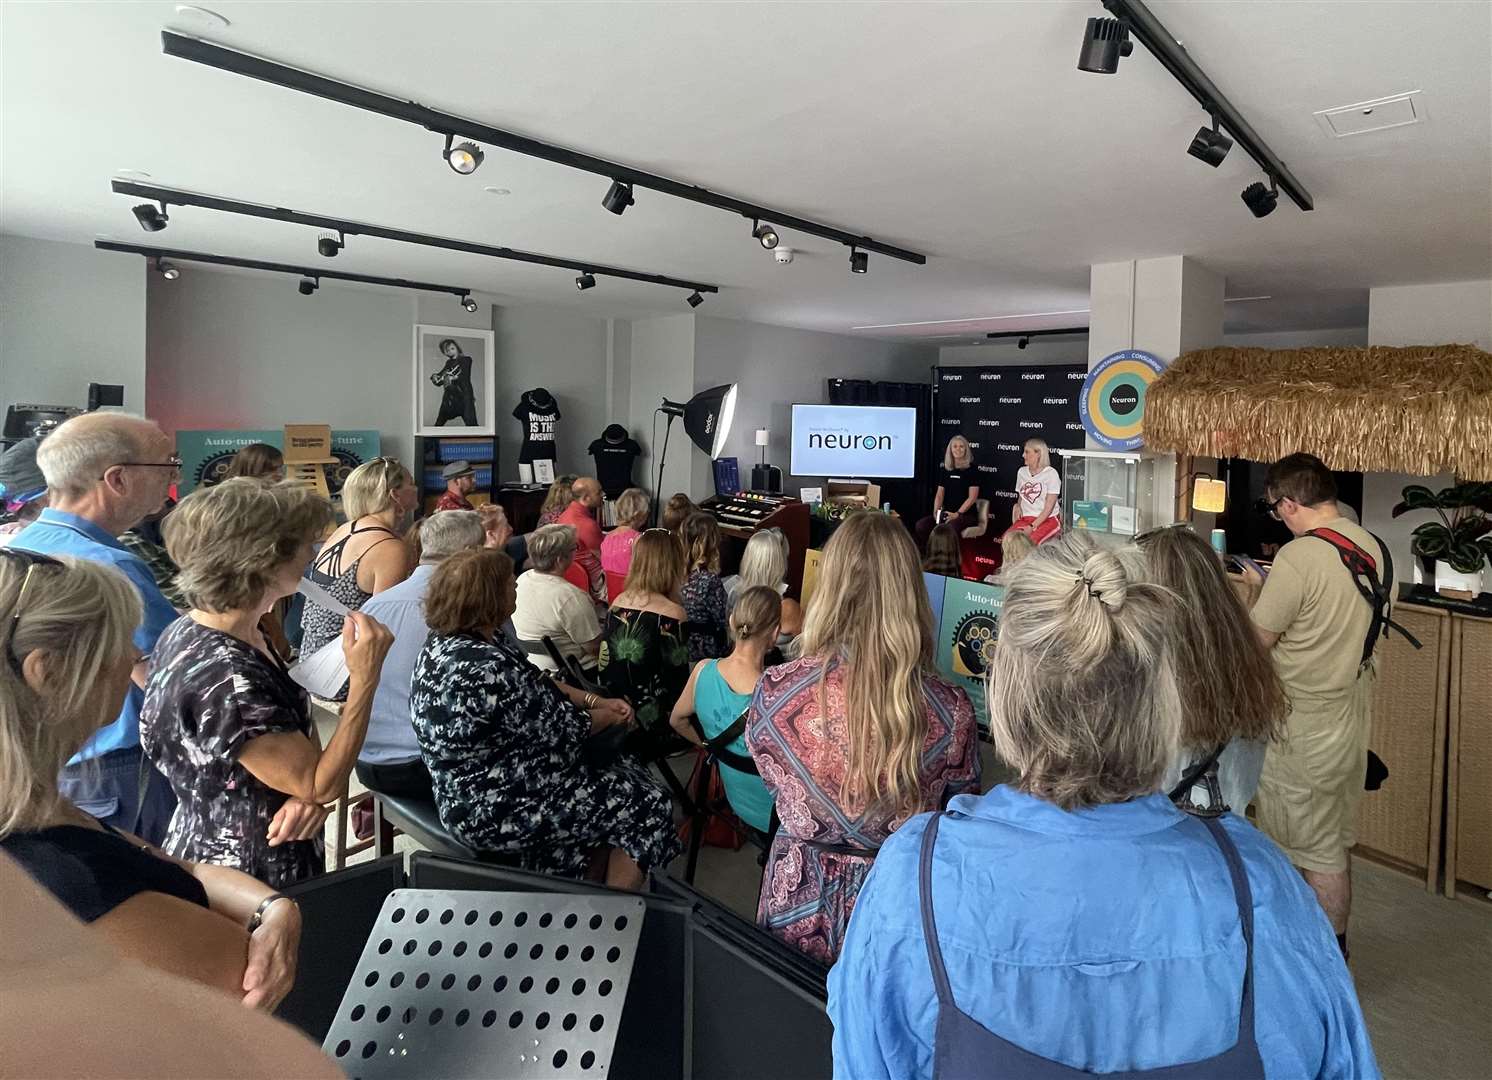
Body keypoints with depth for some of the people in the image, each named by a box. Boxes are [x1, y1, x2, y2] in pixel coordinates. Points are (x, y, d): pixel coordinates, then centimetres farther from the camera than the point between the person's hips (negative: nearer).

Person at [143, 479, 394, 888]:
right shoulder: (225, 679, -33)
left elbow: (297, 739, 4)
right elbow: (323, 786, -24)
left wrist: (306, 796, -15)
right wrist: (364, 677, -28)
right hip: (249, 879, -8)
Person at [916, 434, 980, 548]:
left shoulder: (971, 470, -2)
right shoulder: (944, 470, 13)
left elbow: (972, 497, -8)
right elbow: (939, 494, 11)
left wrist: (957, 514, -16)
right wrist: (936, 512, -7)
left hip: (966, 514, -5)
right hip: (946, 513, 5)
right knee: (921, 525, -22)